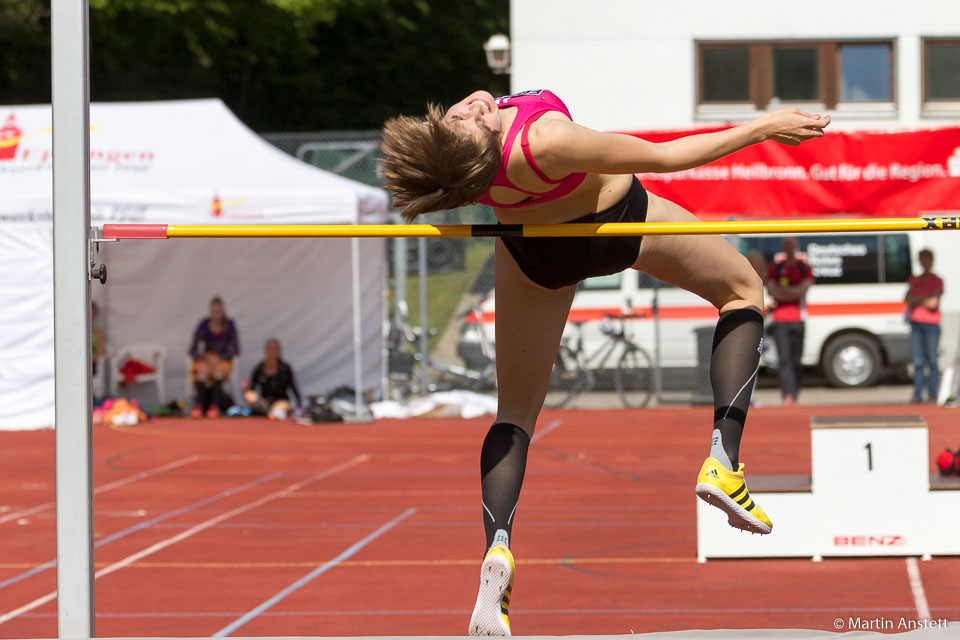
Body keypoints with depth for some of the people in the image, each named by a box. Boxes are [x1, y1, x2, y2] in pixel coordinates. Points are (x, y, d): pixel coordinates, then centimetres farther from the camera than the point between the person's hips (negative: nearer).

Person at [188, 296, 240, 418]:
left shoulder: (229, 325, -5)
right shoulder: (204, 325, -5)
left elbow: (235, 350, -5)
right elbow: (193, 350, -3)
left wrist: (219, 358, -18)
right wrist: (205, 359, -19)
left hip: (223, 359, 0)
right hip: (205, 359, 1)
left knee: (219, 369, -36)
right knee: (203, 369, -35)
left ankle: (215, 405, -38)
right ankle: (199, 405, -43)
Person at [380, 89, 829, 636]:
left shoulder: (431, 152, -31)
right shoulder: (545, 143, -45)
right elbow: (664, 157, -33)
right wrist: (763, 128, -24)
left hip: (535, 256, 4)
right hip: (618, 222, -4)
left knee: (515, 410, 18)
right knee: (744, 293, 21)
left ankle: (498, 547, -7)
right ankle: (724, 459, 7)